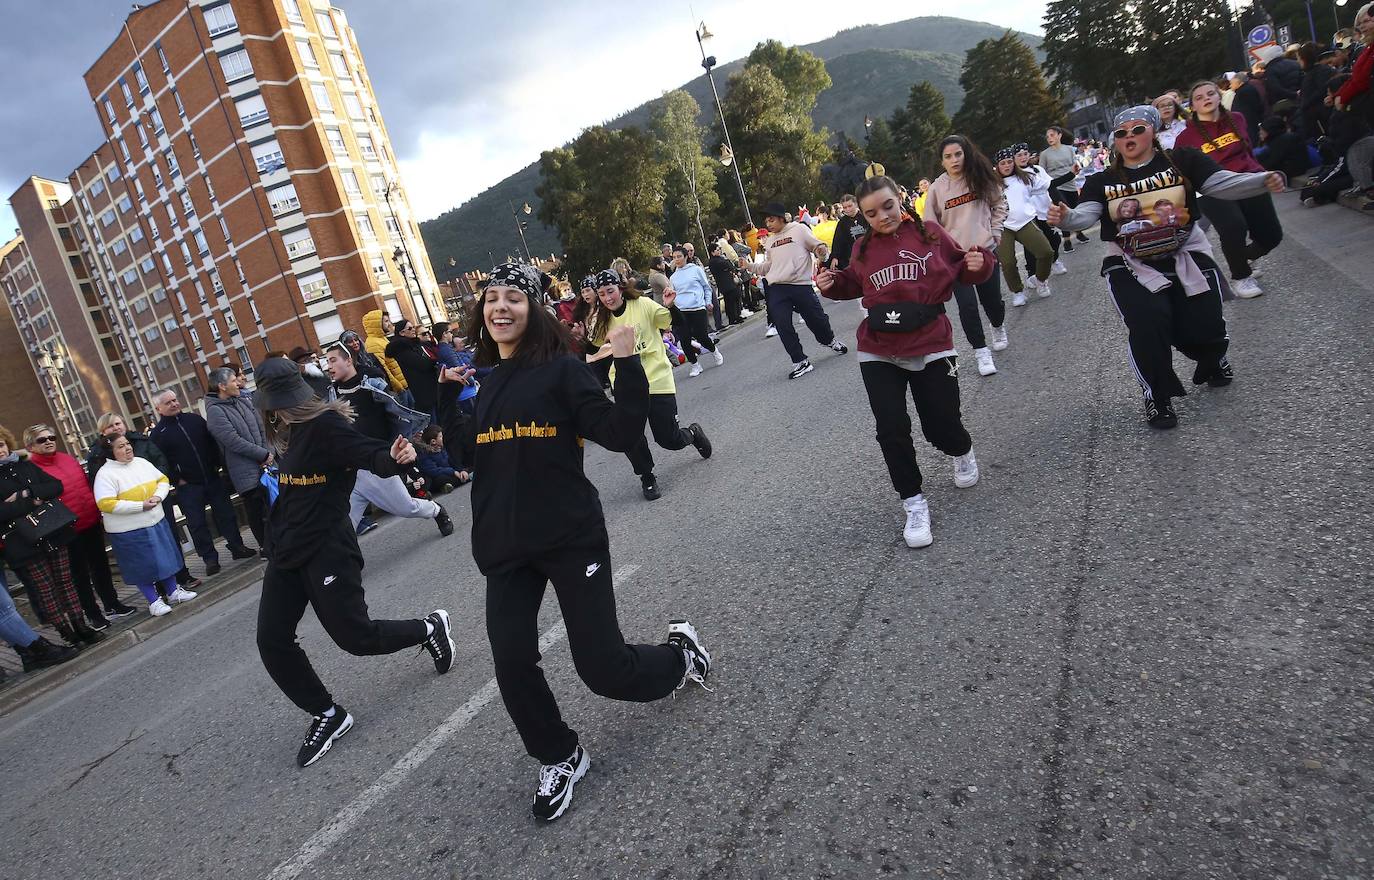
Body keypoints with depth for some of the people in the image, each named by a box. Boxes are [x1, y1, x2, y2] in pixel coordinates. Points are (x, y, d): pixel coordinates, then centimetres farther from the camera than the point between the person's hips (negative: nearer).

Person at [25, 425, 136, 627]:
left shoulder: (68, 459, 7)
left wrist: (99, 510, 16)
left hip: (92, 522, 6)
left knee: (101, 565, 17)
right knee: (80, 573, 8)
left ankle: (112, 605, 32)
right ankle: (94, 614, 21)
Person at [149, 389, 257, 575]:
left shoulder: (195, 419, 6)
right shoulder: (158, 433, -6)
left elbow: (212, 441, 13)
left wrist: (216, 464, 6)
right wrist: (177, 479, -9)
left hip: (212, 478, 4)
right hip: (188, 486, -4)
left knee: (226, 513, 9)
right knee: (197, 523, 1)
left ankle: (237, 547, 20)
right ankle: (210, 558, 10)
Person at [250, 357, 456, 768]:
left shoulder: (325, 425, -17)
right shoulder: (289, 432, 7)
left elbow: (370, 453, -32)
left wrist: (393, 457, -50)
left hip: (326, 548, -9)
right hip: (286, 549, 9)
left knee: (356, 637, -3)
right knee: (273, 642, 6)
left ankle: (430, 628, 24)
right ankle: (328, 715, 21)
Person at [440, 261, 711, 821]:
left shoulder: (560, 370, -6)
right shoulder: (479, 382, 10)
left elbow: (622, 435, -15)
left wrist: (628, 364, -24)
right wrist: (444, 397, 8)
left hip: (571, 537, -5)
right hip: (505, 547, 5)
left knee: (603, 669, -3)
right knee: (512, 665, -1)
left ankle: (681, 653, 30)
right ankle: (560, 758, 27)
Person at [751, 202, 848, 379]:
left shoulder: (799, 229, 1)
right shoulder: (770, 240, 16)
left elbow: (818, 246, -1)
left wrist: (822, 251, -23)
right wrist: (750, 266, 8)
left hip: (801, 285, -4)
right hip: (777, 290, 4)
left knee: (816, 318, 7)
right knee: (783, 327, -5)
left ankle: (830, 340, 40)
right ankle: (800, 362, 5)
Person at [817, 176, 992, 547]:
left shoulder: (929, 233, -1)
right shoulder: (863, 249, 3)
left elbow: (961, 267, 8)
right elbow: (854, 284, 18)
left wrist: (980, 265, -13)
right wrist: (832, 284, -1)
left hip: (930, 347, -1)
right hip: (878, 353, 2)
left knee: (941, 426, 3)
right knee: (891, 430, -5)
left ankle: (962, 452, 42)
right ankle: (913, 503, 13)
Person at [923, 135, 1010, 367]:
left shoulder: (981, 177, 0)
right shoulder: (937, 188, -4)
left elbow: (999, 204, 10)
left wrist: (994, 233, 2)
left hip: (985, 249, 2)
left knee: (992, 298, 11)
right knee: (967, 304, -9)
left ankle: (999, 328, 44)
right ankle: (980, 350, 5)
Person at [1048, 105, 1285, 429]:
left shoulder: (1181, 161, 3)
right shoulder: (1102, 182, 4)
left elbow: (1224, 183, -6)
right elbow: (1086, 214, -13)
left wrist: (1263, 181, -25)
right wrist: (1065, 217, -36)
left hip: (1186, 255, 1)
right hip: (1131, 265, 0)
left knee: (1202, 325, -12)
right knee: (1148, 317, -27)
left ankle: (1213, 361, 29)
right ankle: (1157, 395, -5)